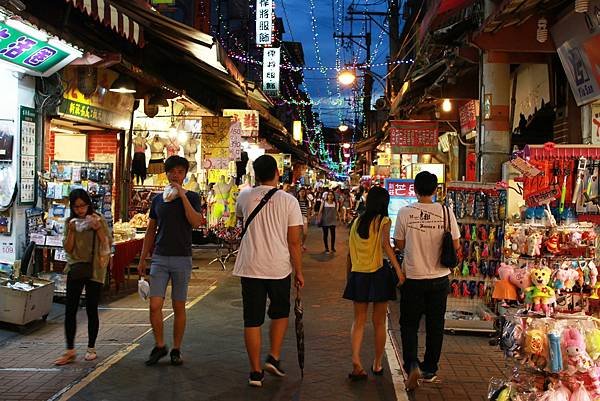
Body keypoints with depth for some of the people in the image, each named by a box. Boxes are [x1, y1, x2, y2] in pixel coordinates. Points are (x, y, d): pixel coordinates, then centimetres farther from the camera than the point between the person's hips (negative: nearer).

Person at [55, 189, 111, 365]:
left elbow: (108, 243, -6)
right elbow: (67, 249, 2)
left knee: (91, 310, 5)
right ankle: (70, 351, 5)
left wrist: (97, 228, -19)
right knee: (70, 310, -2)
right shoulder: (70, 222, 5)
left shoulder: (98, 220, -3)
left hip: (94, 270, -2)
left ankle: (91, 348, 18)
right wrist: (71, 231, -12)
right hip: (75, 269, 2)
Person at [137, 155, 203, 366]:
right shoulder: (158, 199, 11)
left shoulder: (192, 197, 2)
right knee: (154, 306, -5)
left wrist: (182, 195, -18)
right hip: (160, 259, 2)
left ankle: (176, 350, 18)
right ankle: (159, 345, 15)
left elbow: (196, 222, -17)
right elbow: (151, 231, 15)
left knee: (179, 307, 5)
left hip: (182, 259, -2)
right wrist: (142, 259, 12)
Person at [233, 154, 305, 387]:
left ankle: (256, 371, 12)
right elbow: (294, 241, -6)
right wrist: (299, 272, 3)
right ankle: (274, 358, 15)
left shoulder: (245, 197, 0)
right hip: (279, 268, -1)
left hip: (250, 267, 1)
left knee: (252, 320, 7)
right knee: (280, 313, 22)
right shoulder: (288, 201, -7)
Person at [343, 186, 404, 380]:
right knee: (379, 323, 11)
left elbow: (350, 252, 10)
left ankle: (356, 360, -9)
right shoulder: (383, 221, -4)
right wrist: (398, 269, -26)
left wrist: (348, 276, 18)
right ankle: (377, 365, 22)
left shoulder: (357, 222, 8)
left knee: (359, 321, 9)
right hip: (378, 273, -3)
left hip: (358, 274, 3)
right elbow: (385, 244, -22)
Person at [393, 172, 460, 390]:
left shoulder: (405, 212, -10)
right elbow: (455, 245, -1)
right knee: (435, 325, 14)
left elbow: (399, 244, -2)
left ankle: (412, 364, -8)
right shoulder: (445, 212, -7)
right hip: (439, 278, 2)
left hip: (413, 277, -2)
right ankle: (430, 370, 24)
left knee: (409, 324, 10)